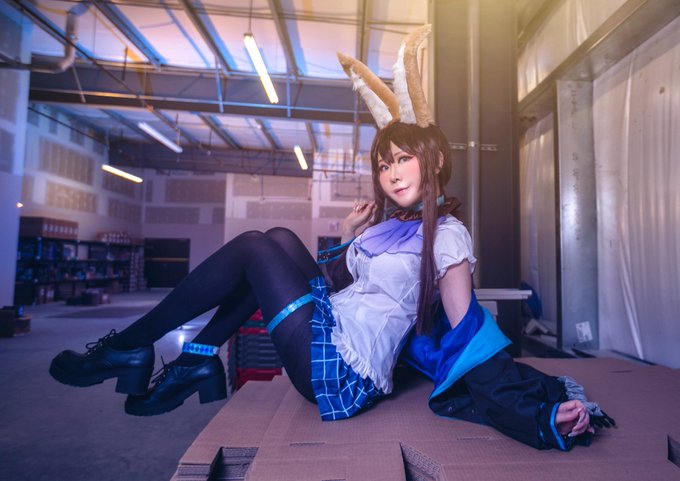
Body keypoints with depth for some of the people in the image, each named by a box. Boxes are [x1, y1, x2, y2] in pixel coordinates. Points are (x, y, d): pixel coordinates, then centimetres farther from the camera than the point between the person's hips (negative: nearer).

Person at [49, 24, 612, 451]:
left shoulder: (447, 235, -9)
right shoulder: (388, 222, 14)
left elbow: (467, 338, -17)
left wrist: (547, 413, -26)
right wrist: (349, 237, 3)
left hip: (342, 377, -8)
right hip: (329, 353, 8)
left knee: (252, 248, -8)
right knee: (281, 239, 11)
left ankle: (130, 348, 5)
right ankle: (198, 362, 7)